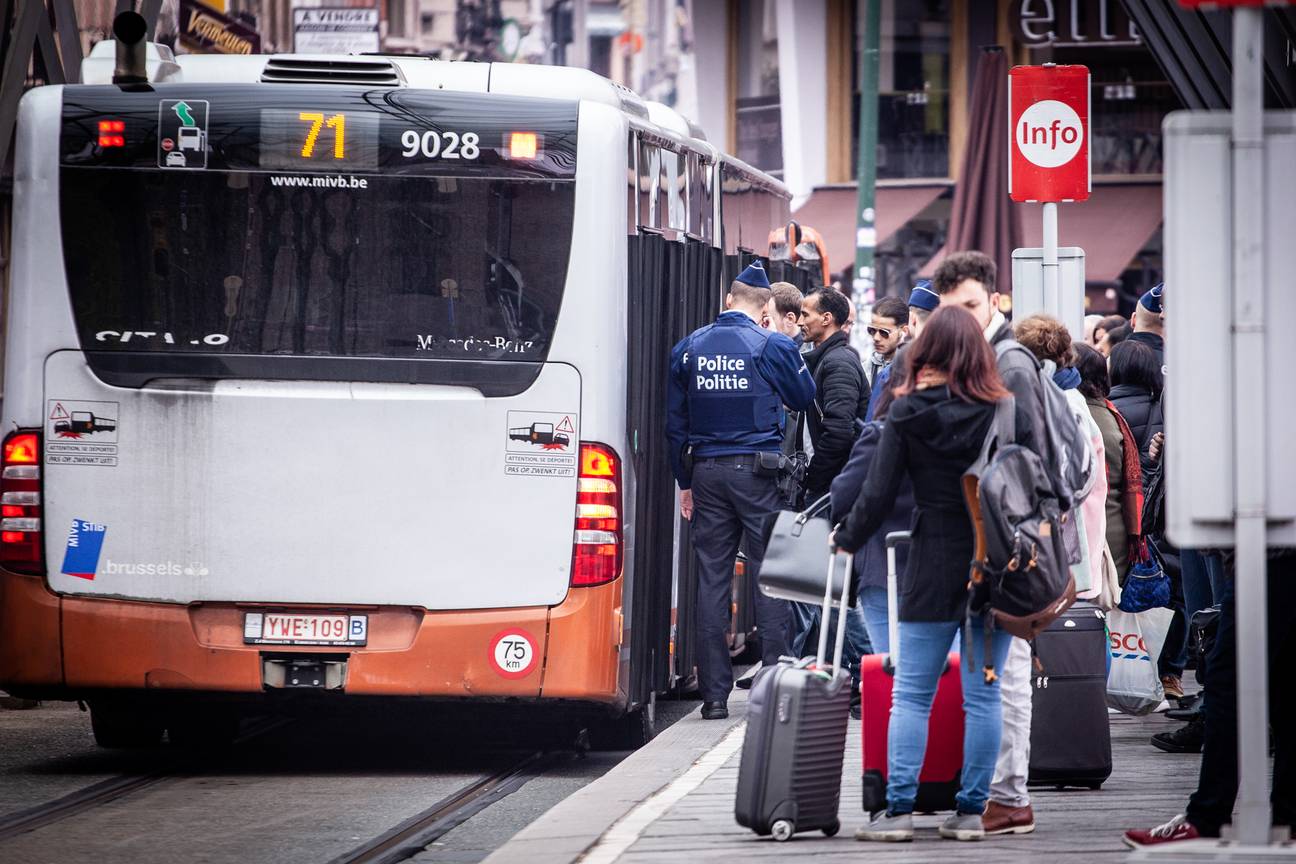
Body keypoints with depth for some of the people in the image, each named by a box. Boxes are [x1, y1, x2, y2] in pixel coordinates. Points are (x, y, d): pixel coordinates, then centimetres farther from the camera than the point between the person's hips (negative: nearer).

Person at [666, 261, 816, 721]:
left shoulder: (688, 348, 6)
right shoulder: (773, 346, -6)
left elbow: (674, 422, 11)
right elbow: (804, 398, 8)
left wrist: (685, 482, 17)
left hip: (707, 472, 3)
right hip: (758, 473, -3)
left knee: (712, 579, 5)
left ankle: (714, 694, 4)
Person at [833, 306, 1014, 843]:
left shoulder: (906, 414, -5)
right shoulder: (1003, 413, -2)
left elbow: (879, 495, -3)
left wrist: (848, 538, 13)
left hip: (932, 572, -1)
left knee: (912, 694, 4)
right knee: (982, 695, 5)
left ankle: (899, 809, -1)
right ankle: (971, 810, 6)